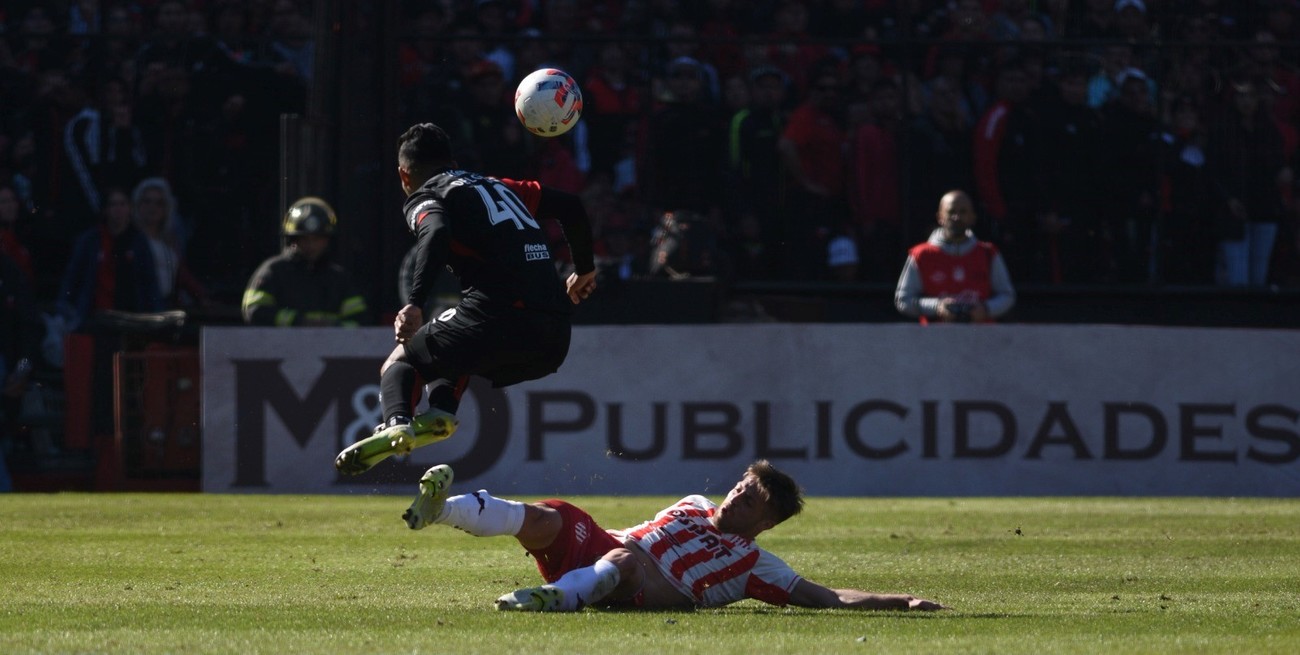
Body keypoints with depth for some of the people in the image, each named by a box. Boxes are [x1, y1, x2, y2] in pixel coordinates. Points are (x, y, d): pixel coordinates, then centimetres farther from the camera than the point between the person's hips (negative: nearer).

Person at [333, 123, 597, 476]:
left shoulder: (424, 198, 9)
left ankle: (397, 425, -21)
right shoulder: (500, 187, 29)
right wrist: (584, 269, 42)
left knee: (400, 362, 9)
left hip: (500, 320, -6)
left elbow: (437, 234, -14)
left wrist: (415, 303, -23)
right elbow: (570, 206, 29)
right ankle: (440, 413, 8)